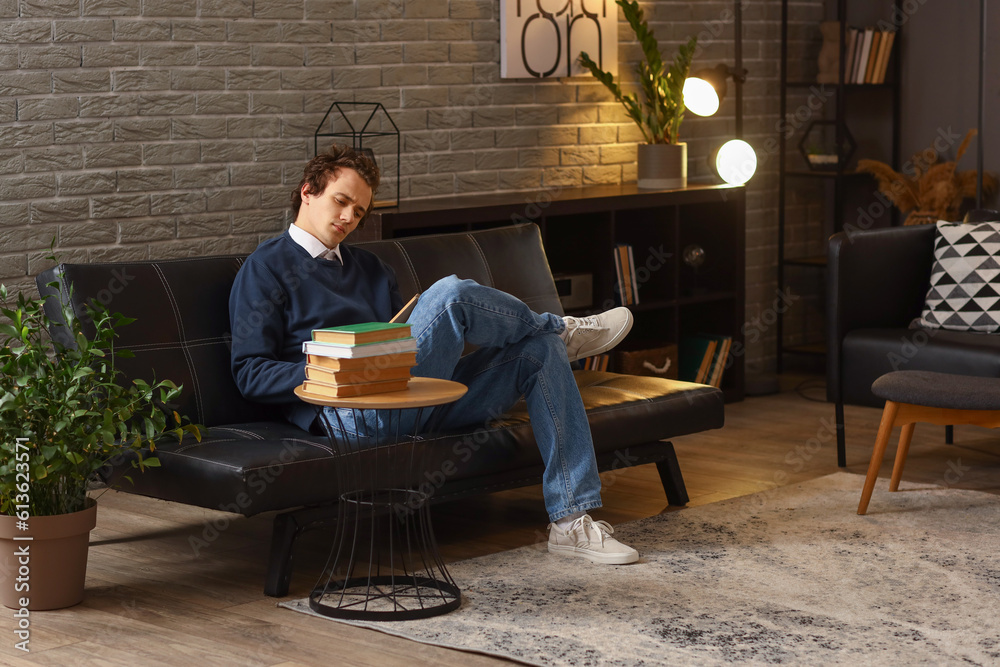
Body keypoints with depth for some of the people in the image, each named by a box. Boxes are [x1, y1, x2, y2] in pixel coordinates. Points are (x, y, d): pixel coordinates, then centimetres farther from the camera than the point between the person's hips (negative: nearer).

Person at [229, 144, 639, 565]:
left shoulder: (369, 268, 30)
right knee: (450, 294, -26)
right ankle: (562, 330, 5)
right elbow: (250, 374, -2)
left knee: (540, 349, -5)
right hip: (353, 416, -8)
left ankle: (572, 521, -10)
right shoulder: (266, 269, 8)